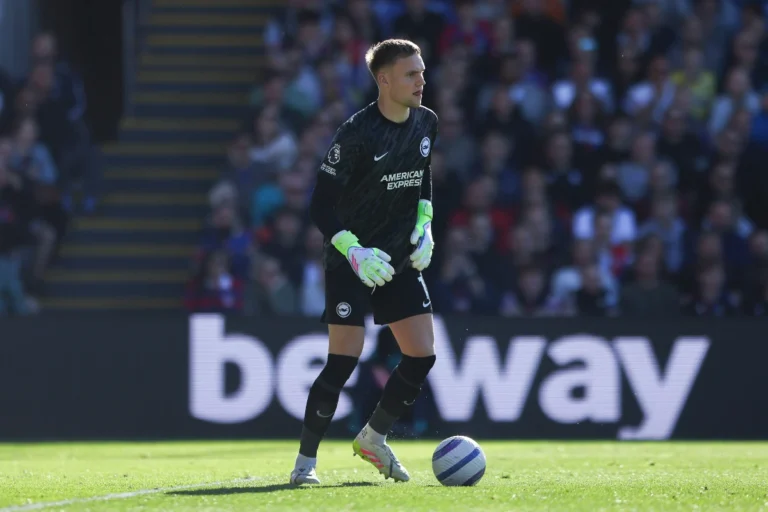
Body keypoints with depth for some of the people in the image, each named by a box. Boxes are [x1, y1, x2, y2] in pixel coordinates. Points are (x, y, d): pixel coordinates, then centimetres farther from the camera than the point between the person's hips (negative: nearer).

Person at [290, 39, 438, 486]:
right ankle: (306, 460, -1)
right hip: (352, 260, -6)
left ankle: (374, 438, 21)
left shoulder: (426, 123, 1)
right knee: (344, 360, -14)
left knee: (422, 356, 0)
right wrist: (354, 252, -28)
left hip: (401, 259, 6)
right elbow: (321, 204, -18)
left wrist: (424, 225, 8)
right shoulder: (358, 134, -20)